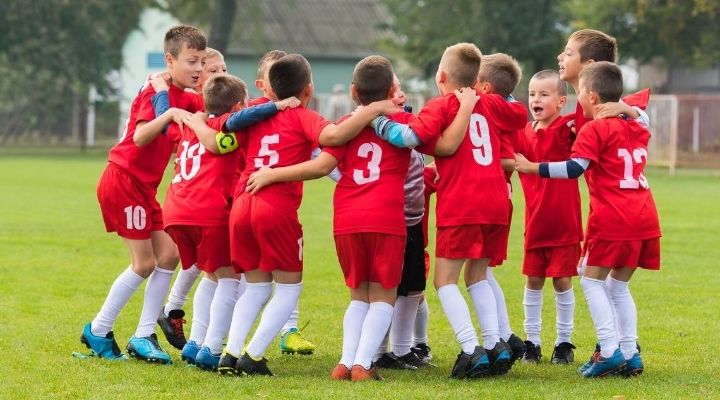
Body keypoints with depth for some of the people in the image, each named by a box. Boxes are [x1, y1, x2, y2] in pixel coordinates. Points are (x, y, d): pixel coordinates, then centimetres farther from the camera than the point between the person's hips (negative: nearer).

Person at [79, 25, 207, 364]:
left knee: (168, 255, 2)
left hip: (143, 187, 9)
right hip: (123, 180, -9)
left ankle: (144, 336, 5)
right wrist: (168, 114, -46)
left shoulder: (183, 98, 10)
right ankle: (98, 332, 6)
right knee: (144, 263, -6)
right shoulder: (155, 93, -17)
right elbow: (140, 135, -31)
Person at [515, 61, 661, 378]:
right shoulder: (636, 129, 16)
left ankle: (610, 350, -9)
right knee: (618, 284, 17)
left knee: (592, 280, 2)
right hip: (645, 218, 8)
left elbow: (574, 168, -14)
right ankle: (631, 354, 11)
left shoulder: (594, 130, -6)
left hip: (612, 220, -8)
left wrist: (532, 168, -11)